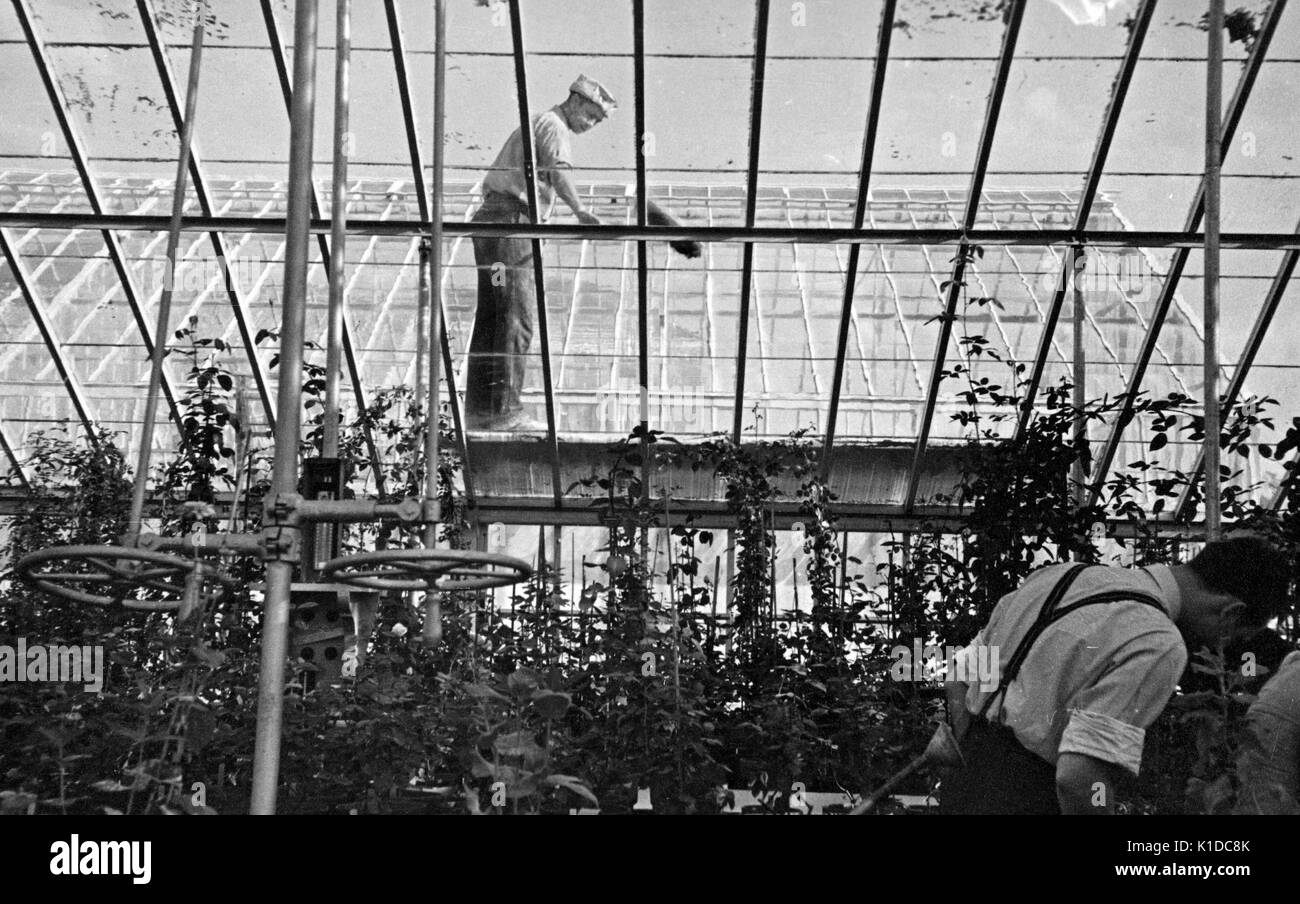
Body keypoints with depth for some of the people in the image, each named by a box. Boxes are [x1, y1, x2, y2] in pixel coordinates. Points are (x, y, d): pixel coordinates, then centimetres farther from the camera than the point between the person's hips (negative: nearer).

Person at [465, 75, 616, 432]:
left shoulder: (537, 124, 26)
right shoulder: (554, 126, -7)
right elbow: (559, 172, -26)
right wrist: (581, 211, -40)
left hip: (491, 217, 10)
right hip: (509, 220, -10)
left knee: (490, 317, 9)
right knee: (517, 316, -11)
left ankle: (479, 410, 10)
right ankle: (505, 411, -14)